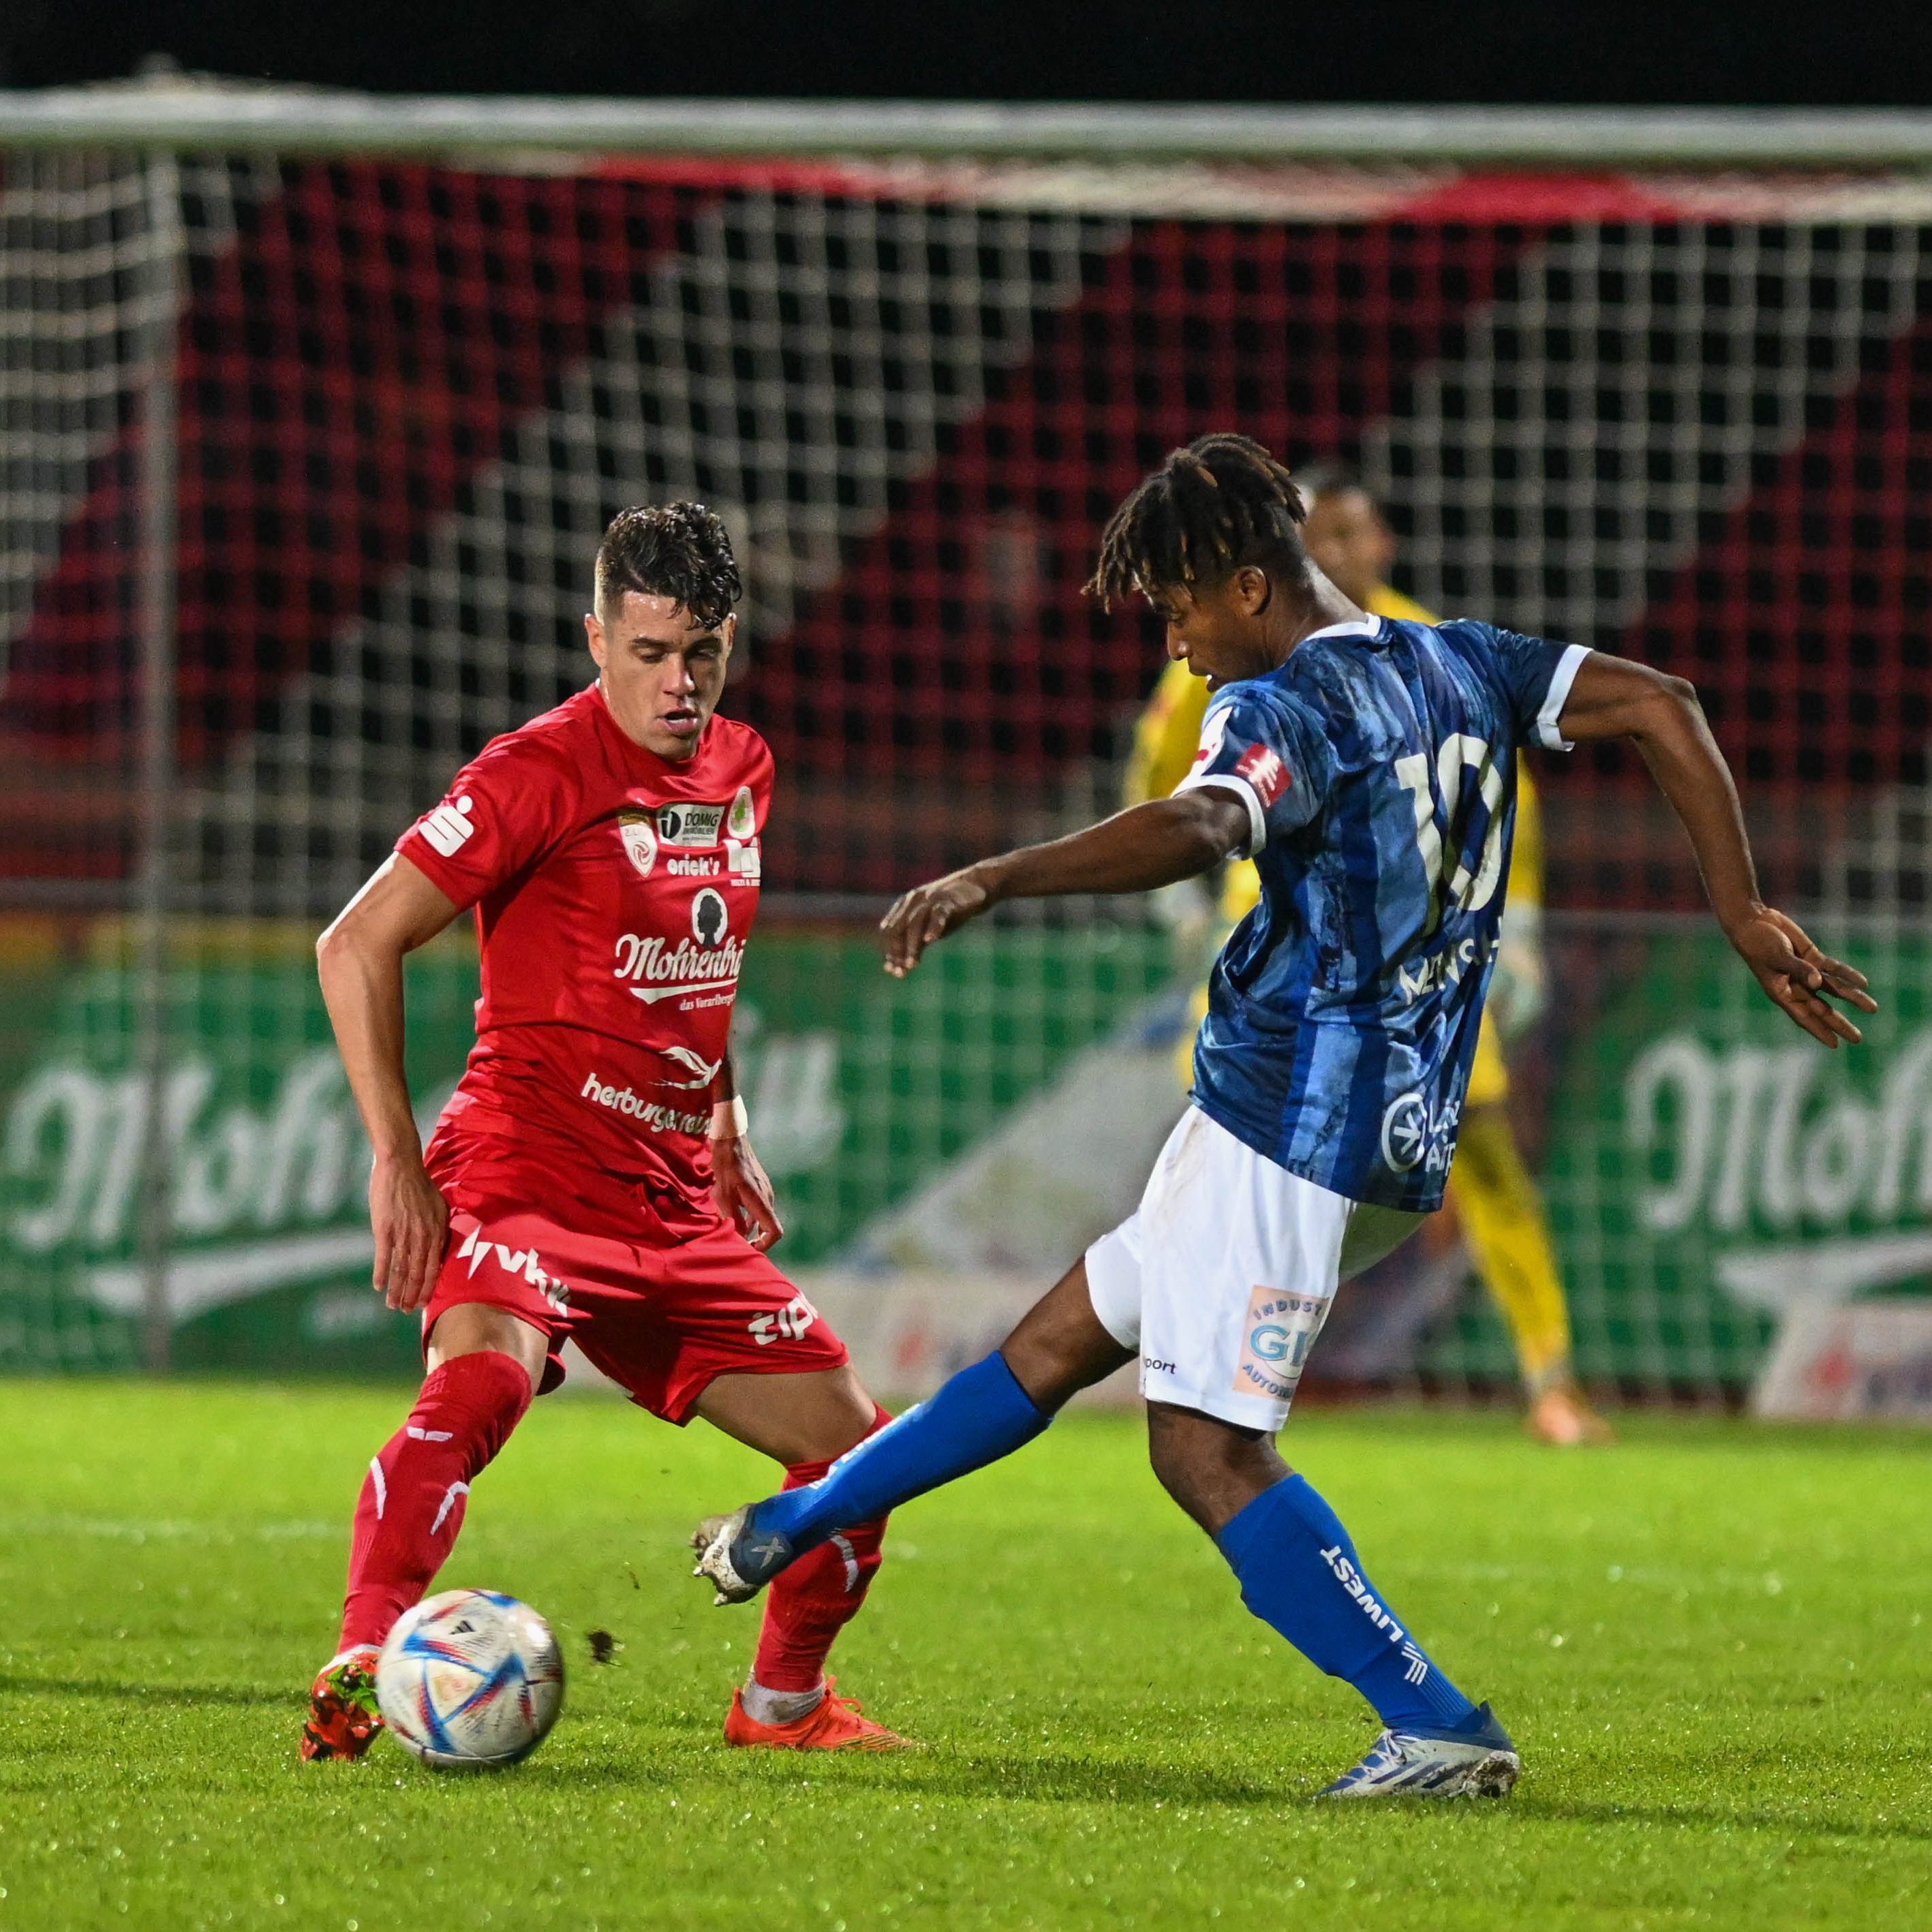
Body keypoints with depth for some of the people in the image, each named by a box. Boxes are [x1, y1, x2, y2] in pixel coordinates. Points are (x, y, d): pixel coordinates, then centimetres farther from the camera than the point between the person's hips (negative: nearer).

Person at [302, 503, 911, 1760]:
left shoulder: (743, 771, 11)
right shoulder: (542, 773, -11)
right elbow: (358, 946, -11)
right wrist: (397, 1160, -16)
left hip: (674, 1201, 7)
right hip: (527, 1169, -7)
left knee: (851, 1441, 7)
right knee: (485, 1378, -35)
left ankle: (784, 1700, 28)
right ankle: (356, 1672, -41)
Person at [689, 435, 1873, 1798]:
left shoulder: (1286, 706, -13)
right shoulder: (1455, 666, 12)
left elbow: (1197, 828, -34)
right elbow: (1660, 707, 9)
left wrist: (993, 881, -43)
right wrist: (1742, 913, 10)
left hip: (1296, 1116, -10)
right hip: (1406, 1132, 10)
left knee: (1207, 1449, -11)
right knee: (1060, 1340, 19)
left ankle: (1440, 1729, -14)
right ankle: (794, 1529, 30)